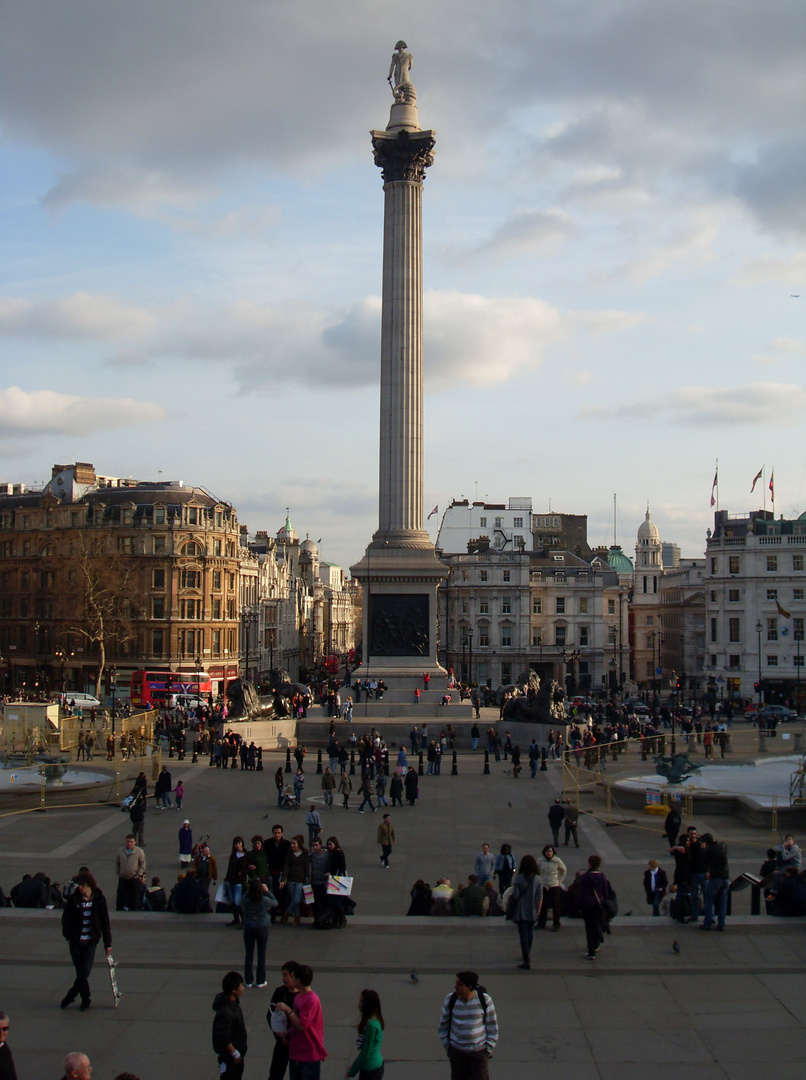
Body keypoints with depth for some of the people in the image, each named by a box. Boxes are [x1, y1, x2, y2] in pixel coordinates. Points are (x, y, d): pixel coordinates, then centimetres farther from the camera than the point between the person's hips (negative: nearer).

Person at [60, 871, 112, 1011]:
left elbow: (105, 922, 3)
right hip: (75, 942, 1)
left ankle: (70, 996, 12)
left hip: (91, 942, -1)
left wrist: (108, 943, 3)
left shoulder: (99, 899, -3)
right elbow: (65, 918, 7)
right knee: (80, 972, 4)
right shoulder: (74, 899, -1)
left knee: (85, 972, -8)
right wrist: (68, 936, -3)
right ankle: (85, 999, 20)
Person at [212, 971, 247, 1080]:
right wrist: (235, 1054, -19)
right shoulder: (225, 1012, -33)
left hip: (237, 1052, 9)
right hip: (229, 1056, -9)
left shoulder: (233, 1003, -2)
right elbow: (223, 1038, -30)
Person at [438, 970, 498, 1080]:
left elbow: (492, 1026, -1)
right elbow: (443, 1025, 5)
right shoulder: (450, 1000, -8)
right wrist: (447, 1047, 4)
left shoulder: (485, 1000, -12)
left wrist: (489, 1048, -2)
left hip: (479, 1051, -1)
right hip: (457, 1051, 1)